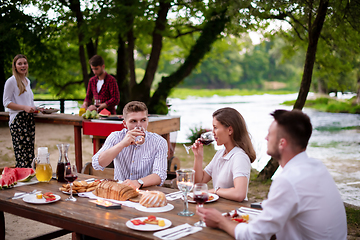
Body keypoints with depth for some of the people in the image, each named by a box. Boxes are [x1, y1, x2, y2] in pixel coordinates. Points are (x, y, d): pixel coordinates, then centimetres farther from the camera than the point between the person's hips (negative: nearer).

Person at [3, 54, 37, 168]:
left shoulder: (27, 81, 17)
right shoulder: (11, 81, -6)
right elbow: (6, 102, -10)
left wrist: (34, 108, 12)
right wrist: (24, 107, -20)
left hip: (29, 119, 8)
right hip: (17, 121, -7)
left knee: (29, 155, 6)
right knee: (22, 156, -10)